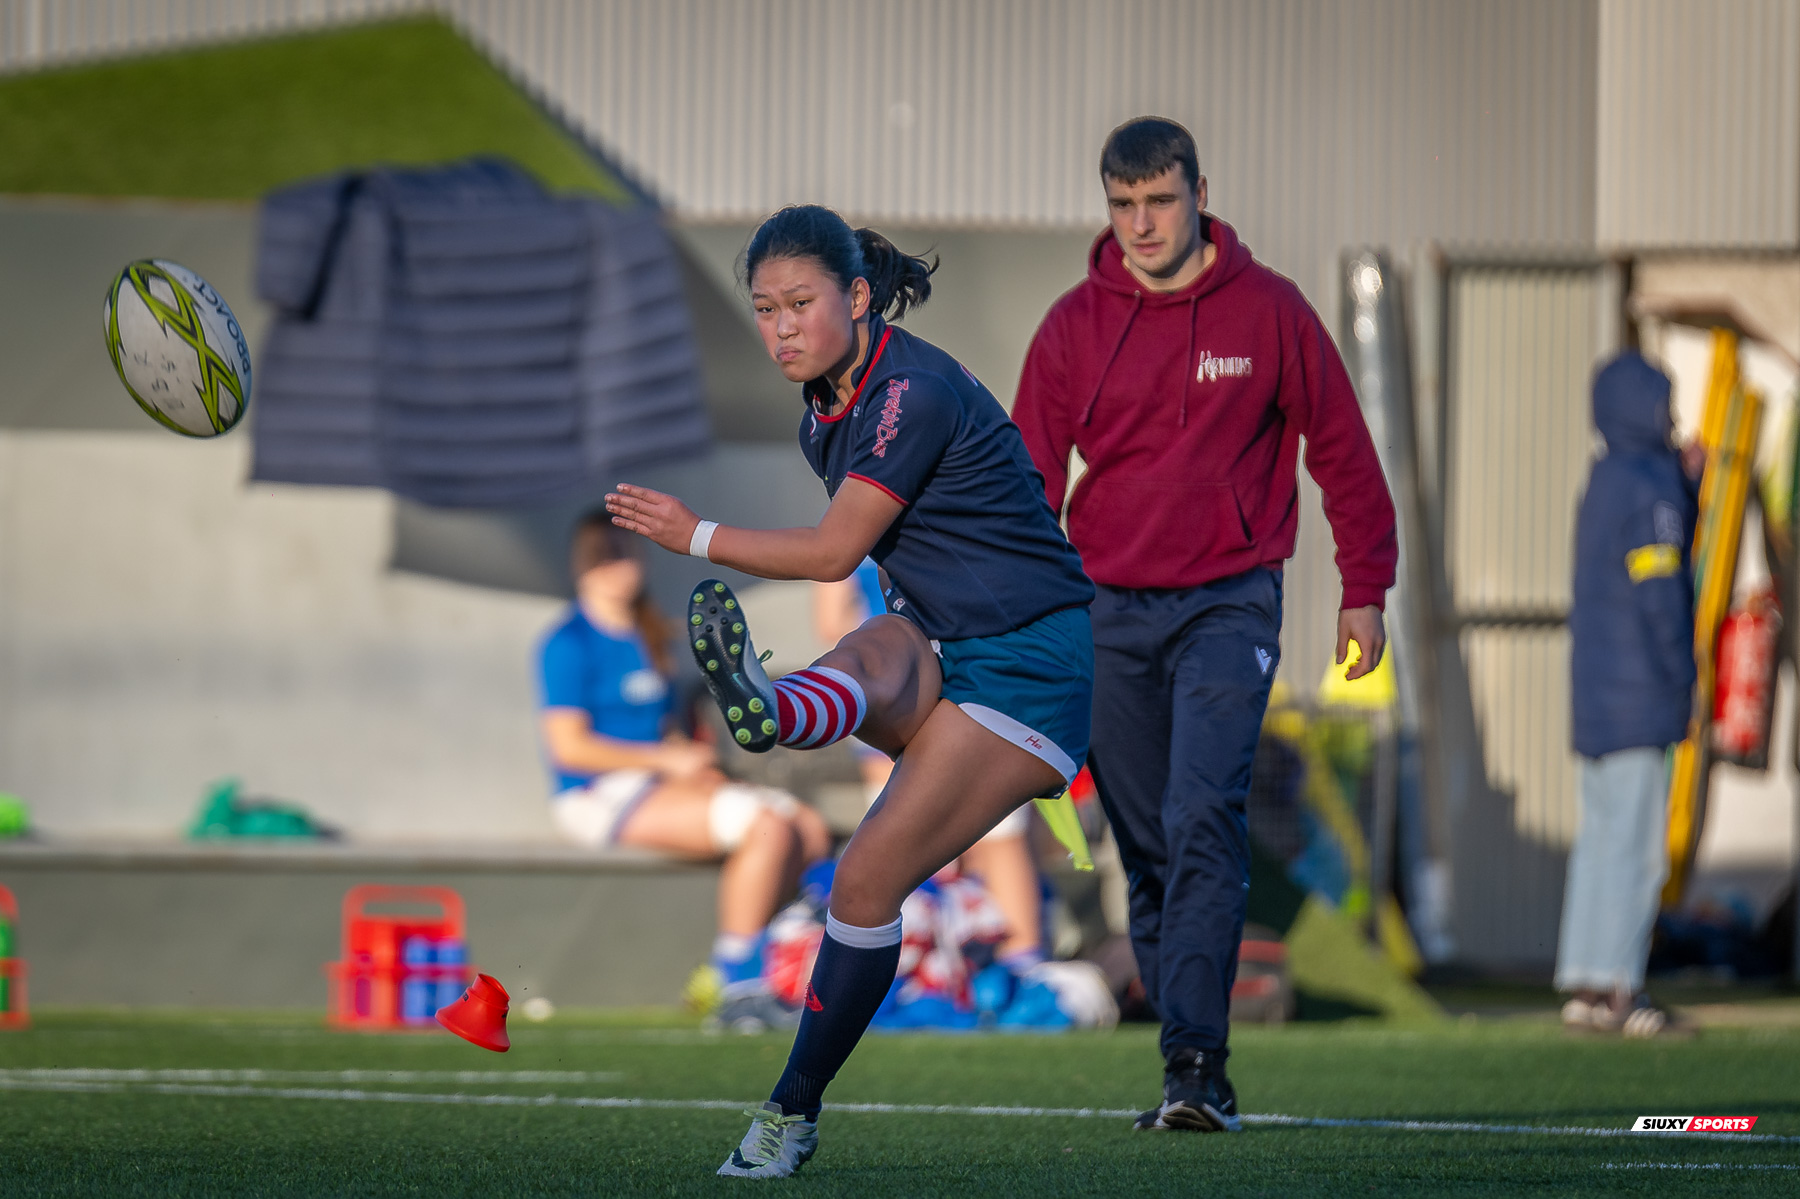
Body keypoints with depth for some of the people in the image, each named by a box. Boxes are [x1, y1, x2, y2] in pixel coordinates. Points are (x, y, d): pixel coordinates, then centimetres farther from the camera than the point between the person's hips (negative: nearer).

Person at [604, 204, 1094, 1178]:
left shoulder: (916, 393, -20)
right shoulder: (826, 412, 8)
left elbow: (832, 552, -17)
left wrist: (696, 537, -10)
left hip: (1026, 665, -8)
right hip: (938, 641, 8)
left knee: (867, 880, -15)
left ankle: (793, 1112, -6)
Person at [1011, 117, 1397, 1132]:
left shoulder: (1268, 309, -1)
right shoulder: (1075, 325, 3)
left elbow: (1340, 447, 6)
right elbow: (1030, 474, 3)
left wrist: (1366, 589, 5)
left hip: (1229, 601, -3)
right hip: (1111, 610, 3)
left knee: (1204, 823, -18)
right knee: (1148, 848, 5)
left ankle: (1195, 1061, -23)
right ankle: (1197, 1076, 12)